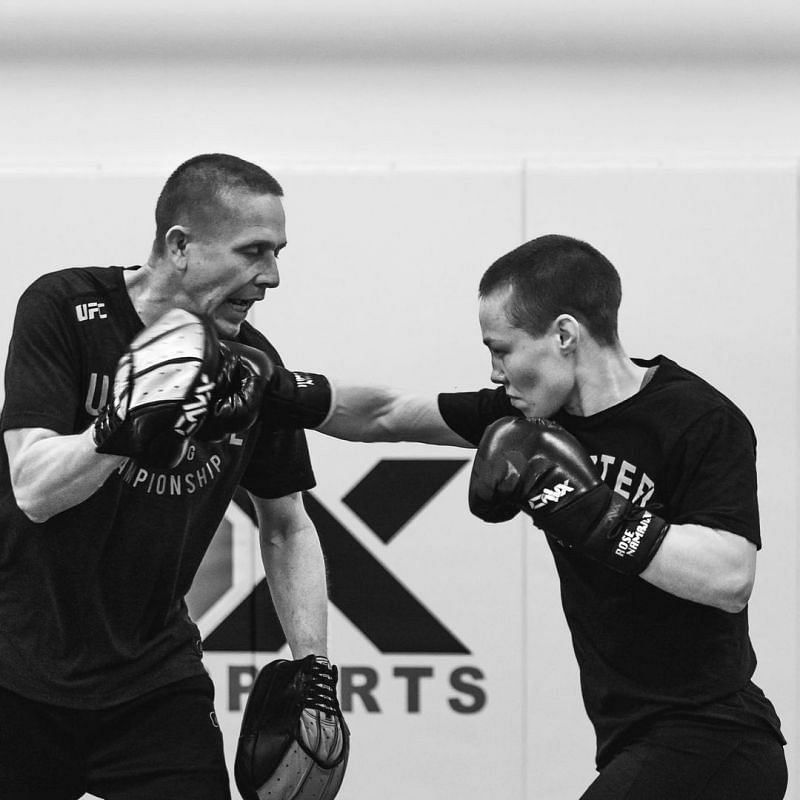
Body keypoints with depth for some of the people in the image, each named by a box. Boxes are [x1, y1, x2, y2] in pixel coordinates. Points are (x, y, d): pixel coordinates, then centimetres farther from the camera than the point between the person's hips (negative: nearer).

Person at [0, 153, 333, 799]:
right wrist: (126, 429, -37)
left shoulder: (252, 366, 0)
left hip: (155, 683, 3)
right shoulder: (63, 310, -12)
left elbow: (286, 527, 12)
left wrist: (313, 670, 1)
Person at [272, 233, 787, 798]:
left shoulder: (704, 423, -15)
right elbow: (388, 417, 17)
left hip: (704, 746, -9)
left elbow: (729, 578, -28)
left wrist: (589, 514, -27)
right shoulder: (543, 409, 7)